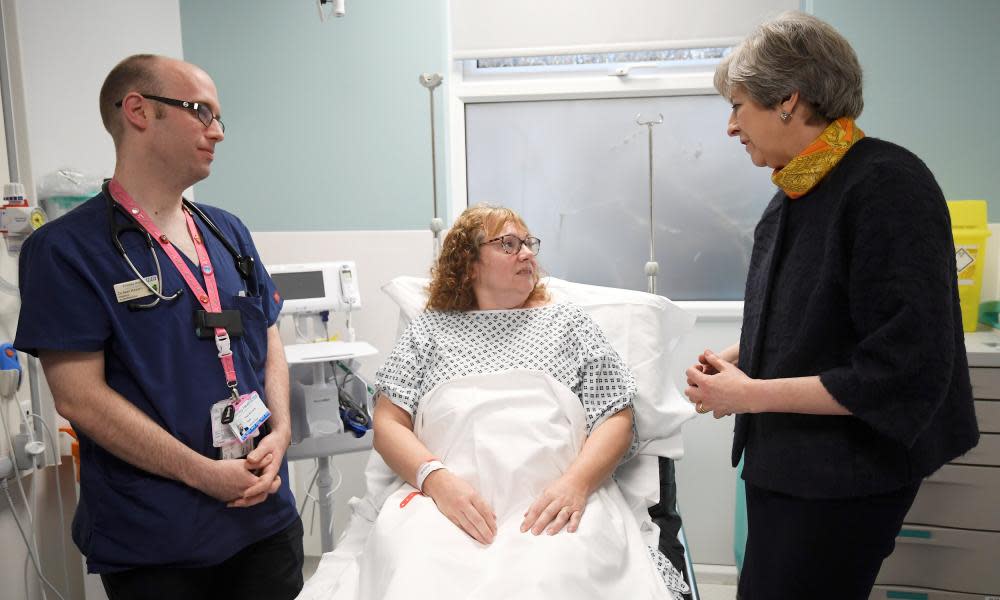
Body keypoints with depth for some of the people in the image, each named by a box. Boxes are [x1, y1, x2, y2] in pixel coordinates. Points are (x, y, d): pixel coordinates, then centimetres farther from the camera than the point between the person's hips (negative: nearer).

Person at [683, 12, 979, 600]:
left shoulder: (888, 183, -18)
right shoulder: (795, 193, 6)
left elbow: (905, 369, -22)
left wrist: (753, 394, -19)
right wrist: (737, 358, 2)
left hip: (845, 477, -8)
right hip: (782, 462, 8)